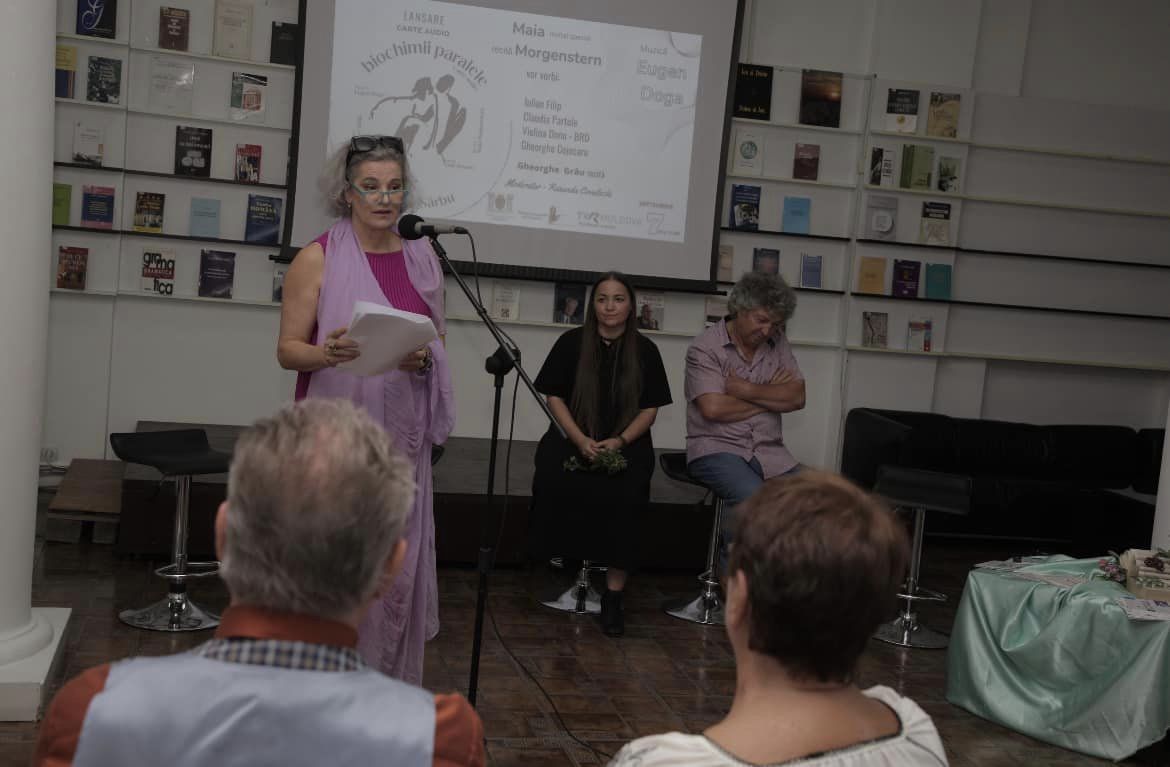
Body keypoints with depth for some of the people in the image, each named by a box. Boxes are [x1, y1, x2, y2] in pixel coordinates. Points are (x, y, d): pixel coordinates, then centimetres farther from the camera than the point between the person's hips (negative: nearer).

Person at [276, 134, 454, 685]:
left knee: (397, 561, 3)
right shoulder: (317, 258, -2)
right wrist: (328, 352, -23)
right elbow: (287, 349, -2)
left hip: (400, 433, 3)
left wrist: (423, 358, -7)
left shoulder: (422, 258, 10)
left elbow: (439, 340, 15)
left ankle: (388, 682, 16)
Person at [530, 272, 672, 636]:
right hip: (573, 437, 1)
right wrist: (580, 440, -10)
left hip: (626, 441, 0)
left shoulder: (645, 350, 5)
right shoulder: (572, 343, 4)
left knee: (627, 495, -31)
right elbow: (554, 395, 4)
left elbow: (650, 408, 6)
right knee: (552, 483, -31)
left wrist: (619, 441, -12)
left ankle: (614, 592, -23)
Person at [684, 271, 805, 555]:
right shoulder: (705, 348, -3)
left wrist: (748, 390, -10)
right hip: (716, 448, -5)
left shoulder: (777, 344, 13)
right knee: (752, 496, -32)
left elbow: (797, 397, 3)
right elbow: (714, 408, -15)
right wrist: (770, 396, -3)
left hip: (768, 450, 5)